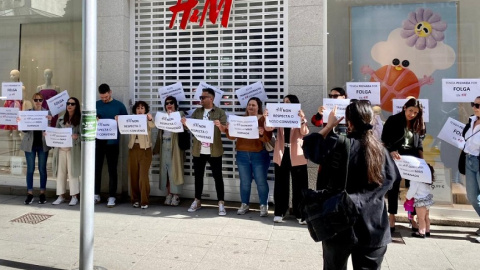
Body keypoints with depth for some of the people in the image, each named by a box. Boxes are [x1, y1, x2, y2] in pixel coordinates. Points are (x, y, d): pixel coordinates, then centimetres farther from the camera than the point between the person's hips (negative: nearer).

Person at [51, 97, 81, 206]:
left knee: (72, 172, -3)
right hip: (61, 148, 5)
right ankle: (61, 196, 17)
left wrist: (77, 136, -24)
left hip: (73, 149, -4)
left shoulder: (80, 119, 0)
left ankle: (74, 197, 5)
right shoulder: (61, 119, 15)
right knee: (60, 172, 7)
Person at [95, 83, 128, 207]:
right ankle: (96, 194, 20)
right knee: (96, 168, 7)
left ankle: (112, 197, 7)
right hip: (98, 140, 3)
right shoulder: (96, 105, 9)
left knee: (112, 169, 1)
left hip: (112, 141, -2)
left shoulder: (119, 105, 3)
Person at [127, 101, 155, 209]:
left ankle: (144, 201, -3)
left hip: (145, 149, -3)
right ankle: (135, 199, 15)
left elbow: (152, 126, -16)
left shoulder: (148, 120, 4)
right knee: (133, 175, 5)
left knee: (143, 176, -8)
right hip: (133, 148, 3)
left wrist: (150, 119, -37)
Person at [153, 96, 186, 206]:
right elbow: (160, 132, 17)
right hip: (164, 145, 5)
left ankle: (176, 195, 4)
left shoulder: (180, 114, 2)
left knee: (175, 170, -3)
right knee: (165, 170, 5)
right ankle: (169, 194, 13)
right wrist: (157, 148, 15)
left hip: (175, 146, -5)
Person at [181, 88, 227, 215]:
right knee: (198, 176, 11)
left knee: (218, 177, 0)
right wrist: (185, 123, -18)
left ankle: (221, 203, 6)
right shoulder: (197, 112, 10)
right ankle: (197, 201, 23)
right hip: (198, 150, 4)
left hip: (214, 151, -4)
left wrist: (220, 126, -32)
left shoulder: (220, 112, -1)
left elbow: (225, 129, -10)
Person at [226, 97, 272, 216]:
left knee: (261, 181, 1)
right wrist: (229, 129, -12)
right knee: (244, 182, 10)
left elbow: (268, 138, -13)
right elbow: (232, 136, 8)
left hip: (259, 155, -4)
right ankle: (244, 205, 21)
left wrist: (262, 134, -34)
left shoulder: (264, 119, -3)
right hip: (242, 155, 4)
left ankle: (264, 206, 12)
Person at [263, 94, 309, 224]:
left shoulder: (300, 116, 1)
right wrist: (266, 118, -23)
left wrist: (302, 120, -31)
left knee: (299, 186, 3)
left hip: (296, 156, -2)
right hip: (281, 155, 3)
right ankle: (279, 213, 15)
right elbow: (268, 128, -4)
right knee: (280, 185, 7)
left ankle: (300, 214, 10)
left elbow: (304, 133, -13)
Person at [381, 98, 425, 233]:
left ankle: (413, 218, 17)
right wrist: (391, 151, -27)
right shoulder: (393, 120, -5)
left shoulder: (417, 124, 10)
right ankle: (392, 219, 11)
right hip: (395, 158, -4)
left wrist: (421, 159, -2)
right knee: (393, 187, 3)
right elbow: (385, 139, -11)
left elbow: (419, 143, 10)